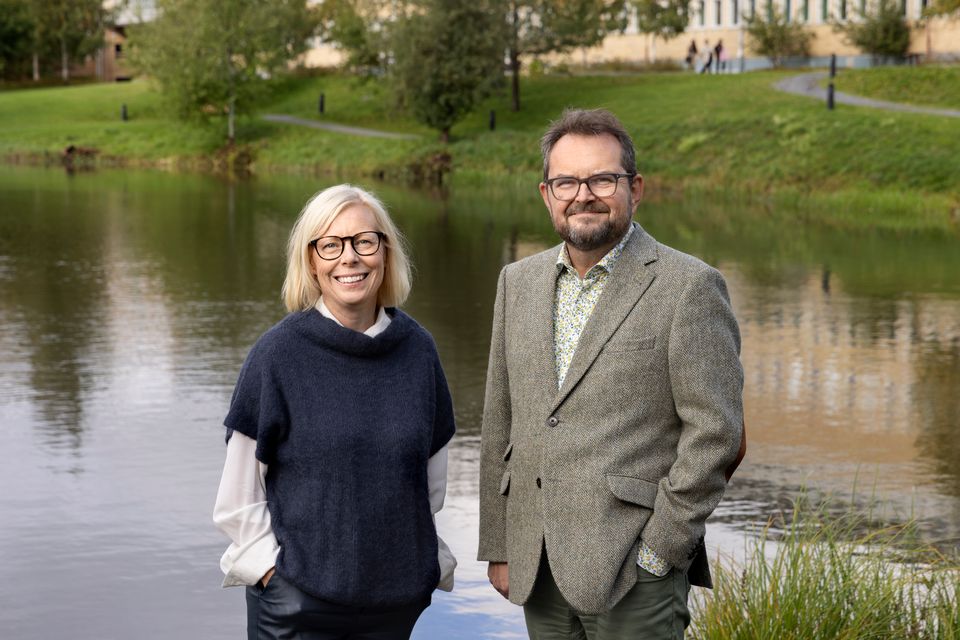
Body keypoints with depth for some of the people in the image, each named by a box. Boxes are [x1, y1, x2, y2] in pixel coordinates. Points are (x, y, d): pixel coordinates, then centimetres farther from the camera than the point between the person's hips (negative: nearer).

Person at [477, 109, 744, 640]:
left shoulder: (689, 287, -6)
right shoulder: (518, 282, 11)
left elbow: (714, 432, -9)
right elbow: (500, 423, 13)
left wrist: (658, 552, -11)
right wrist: (498, 547, 11)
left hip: (630, 573, -5)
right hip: (537, 570, 5)